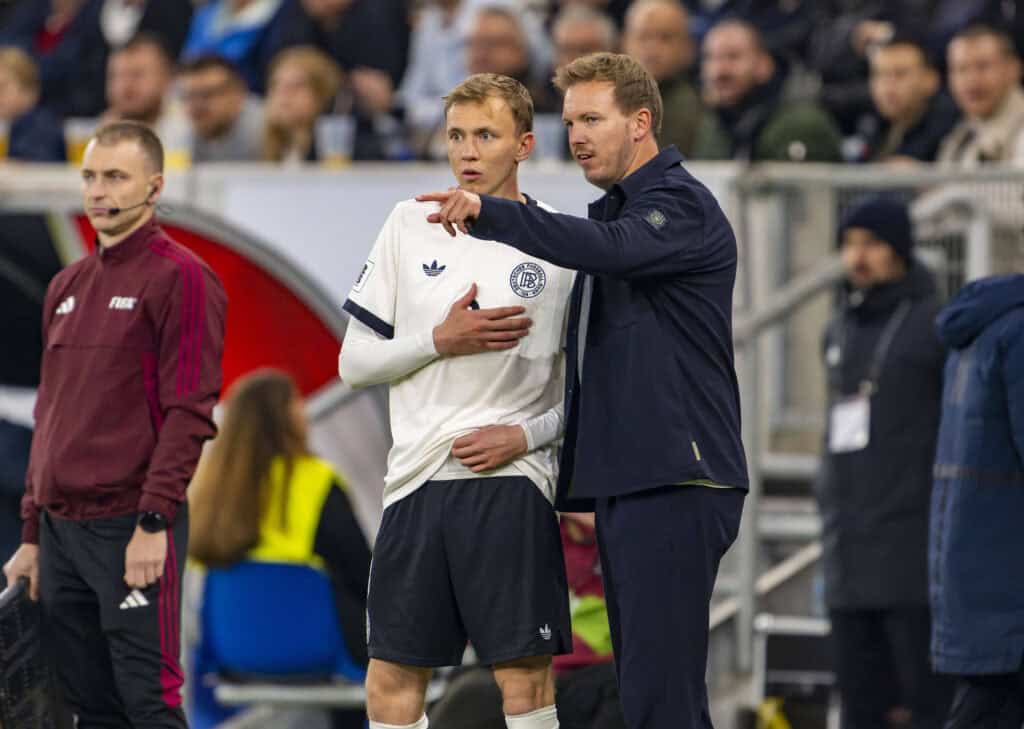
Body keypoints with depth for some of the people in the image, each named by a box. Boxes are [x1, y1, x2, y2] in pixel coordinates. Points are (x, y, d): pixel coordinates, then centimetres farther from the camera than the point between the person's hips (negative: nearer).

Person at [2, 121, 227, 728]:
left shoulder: (179, 277, -6)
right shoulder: (68, 286, 16)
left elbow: (190, 410, -13)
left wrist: (154, 521, -18)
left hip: (133, 532, -7)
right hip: (62, 528, 7)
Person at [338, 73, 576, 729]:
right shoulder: (410, 226, 8)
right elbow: (355, 363, 8)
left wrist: (527, 434, -10)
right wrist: (442, 341, -7)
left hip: (511, 479, -3)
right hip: (417, 478, 3)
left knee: (524, 676, -5)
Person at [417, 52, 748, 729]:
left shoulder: (682, 205, -7)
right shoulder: (615, 210, 24)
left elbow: (608, 248, -29)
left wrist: (489, 213, -36)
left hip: (675, 479, -10)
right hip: (625, 482, 10)